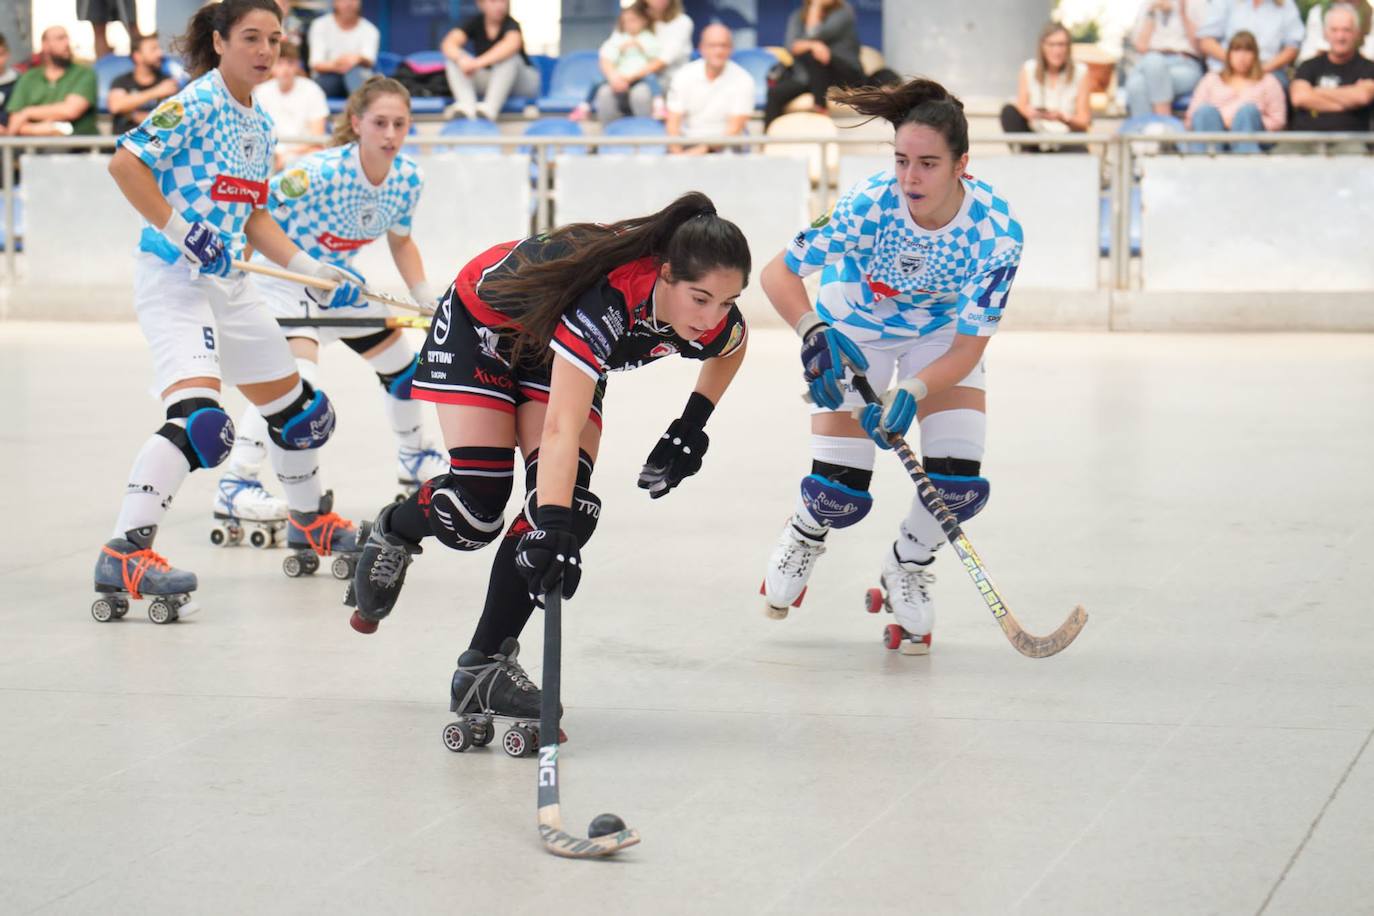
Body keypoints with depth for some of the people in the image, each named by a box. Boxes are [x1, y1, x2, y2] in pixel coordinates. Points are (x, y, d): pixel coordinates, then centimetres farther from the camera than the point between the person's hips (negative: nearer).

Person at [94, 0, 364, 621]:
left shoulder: (259, 126, 13)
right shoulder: (197, 104, -13)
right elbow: (124, 162, -21)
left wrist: (309, 268, 11)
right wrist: (179, 229, -23)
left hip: (227, 285, 9)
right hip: (172, 281, -9)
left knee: (298, 407, 21)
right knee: (199, 419, -28)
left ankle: (310, 518, 46)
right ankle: (124, 556, -30)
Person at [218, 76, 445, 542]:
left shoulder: (408, 178, -12)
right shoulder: (321, 172, -33)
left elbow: (400, 241, 7)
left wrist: (426, 298, -1)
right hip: (281, 276, -8)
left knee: (400, 361, 18)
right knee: (296, 377, -29)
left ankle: (413, 459, 45)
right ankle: (234, 487, -27)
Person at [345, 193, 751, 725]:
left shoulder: (714, 322, -25)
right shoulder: (606, 299, -44)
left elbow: (731, 349, 4)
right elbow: (562, 429, -50)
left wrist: (692, 427, -6)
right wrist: (551, 526, -61)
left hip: (558, 349, 5)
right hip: (482, 325, -5)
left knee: (567, 504, -14)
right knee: (477, 508, -14)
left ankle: (484, 667, -6)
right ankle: (393, 533, 22)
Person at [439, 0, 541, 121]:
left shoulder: (511, 24, -17)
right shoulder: (475, 22, -6)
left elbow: (512, 44, -42)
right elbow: (449, 43, -21)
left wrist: (479, 62, -54)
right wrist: (461, 58, -45)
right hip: (487, 79, 3)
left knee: (509, 56, -34)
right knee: (452, 56, -17)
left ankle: (490, 107, -48)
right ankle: (467, 104, -40)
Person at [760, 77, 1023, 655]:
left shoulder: (996, 230, -32)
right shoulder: (870, 204, -34)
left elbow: (968, 347, -26)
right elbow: (777, 273, -25)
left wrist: (911, 393, -43)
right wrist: (814, 334, -43)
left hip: (942, 334, 1)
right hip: (853, 328, -1)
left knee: (959, 483, -14)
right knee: (840, 494, -8)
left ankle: (908, 566, 20)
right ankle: (804, 536, 31)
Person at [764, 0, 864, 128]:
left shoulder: (844, 11, -4)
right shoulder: (798, 16, 8)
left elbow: (814, 35, -17)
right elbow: (792, 45, -11)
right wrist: (812, 45, -30)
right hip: (806, 78, 4)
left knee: (813, 55, -33)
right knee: (775, 93, -23)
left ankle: (821, 111, -29)